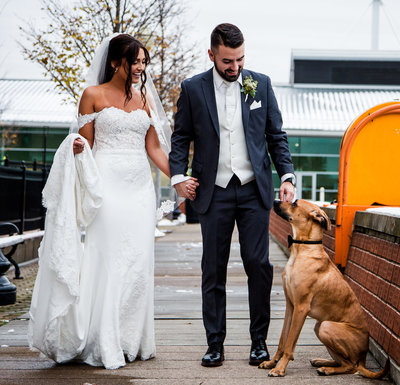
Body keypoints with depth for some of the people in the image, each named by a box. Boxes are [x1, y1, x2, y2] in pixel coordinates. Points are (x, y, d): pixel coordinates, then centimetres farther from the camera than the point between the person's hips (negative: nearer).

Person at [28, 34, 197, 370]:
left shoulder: (143, 99, 14)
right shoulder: (93, 96, 2)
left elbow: (154, 148, 15)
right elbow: (84, 145, 3)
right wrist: (77, 149, -20)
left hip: (140, 187, 5)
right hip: (107, 185, -5)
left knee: (138, 264, 3)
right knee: (108, 261, -7)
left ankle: (132, 341, 12)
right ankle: (104, 345, 0)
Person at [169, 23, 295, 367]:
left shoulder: (261, 84, 5)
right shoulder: (193, 89, 2)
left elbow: (276, 135, 8)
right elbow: (181, 138, 7)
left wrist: (286, 176, -3)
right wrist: (178, 175, -8)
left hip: (254, 189, 1)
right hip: (215, 192, 0)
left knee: (258, 264, -2)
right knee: (213, 271, 3)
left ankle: (259, 341, 11)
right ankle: (215, 344, 11)